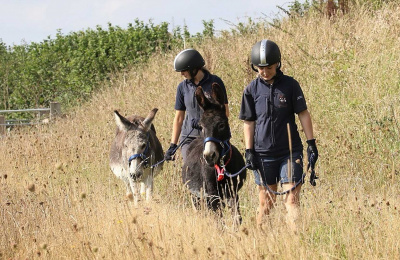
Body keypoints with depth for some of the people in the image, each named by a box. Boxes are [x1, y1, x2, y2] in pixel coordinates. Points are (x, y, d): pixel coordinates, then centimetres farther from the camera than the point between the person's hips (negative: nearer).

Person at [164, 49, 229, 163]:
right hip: (189, 138, 3)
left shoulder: (215, 82, -2)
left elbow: (225, 112, 0)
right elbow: (179, 118, 12)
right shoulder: (183, 87, 8)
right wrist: (173, 145, 8)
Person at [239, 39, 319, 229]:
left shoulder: (290, 85, -1)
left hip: (290, 151, -1)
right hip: (263, 154, 1)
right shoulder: (252, 90, 3)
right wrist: (249, 151, 2)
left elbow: (303, 114, 1)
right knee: (266, 202, 7)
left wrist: (311, 143, -3)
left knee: (292, 198, -9)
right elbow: (249, 122, 7)